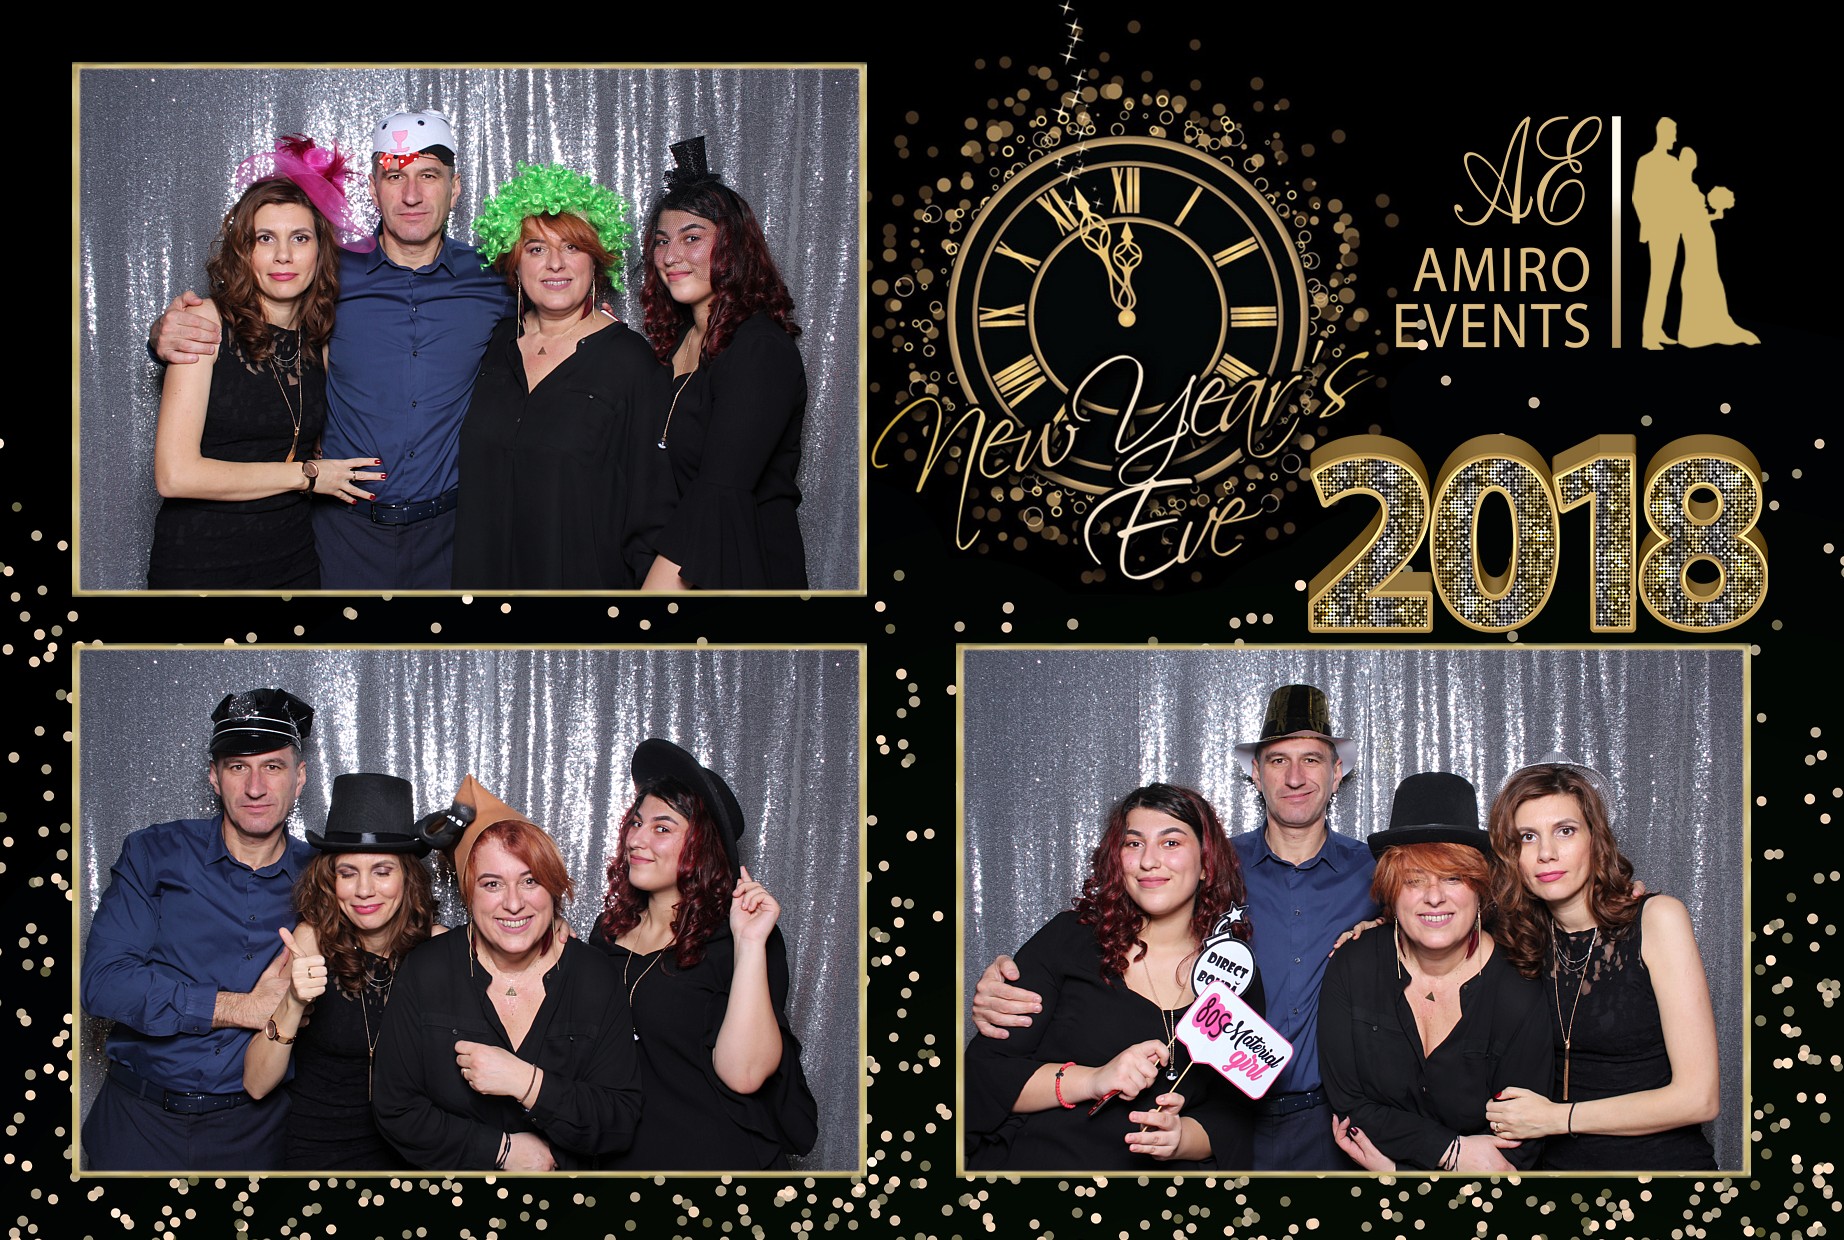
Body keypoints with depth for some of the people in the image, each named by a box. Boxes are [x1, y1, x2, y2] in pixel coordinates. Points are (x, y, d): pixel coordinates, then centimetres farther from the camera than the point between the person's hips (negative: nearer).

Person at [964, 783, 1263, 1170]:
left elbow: (1232, 1122, 7)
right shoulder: (1068, 941, 2)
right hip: (1027, 1164, -1)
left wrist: (1181, 1137, -14)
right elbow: (983, 1072, -2)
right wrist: (1091, 1081, -16)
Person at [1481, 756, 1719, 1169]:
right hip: (1563, 1166, 4)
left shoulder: (1656, 918, -7)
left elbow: (1698, 1097, -10)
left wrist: (1556, 1117, -7)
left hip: (1663, 1165, -4)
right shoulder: (1530, 936, 6)